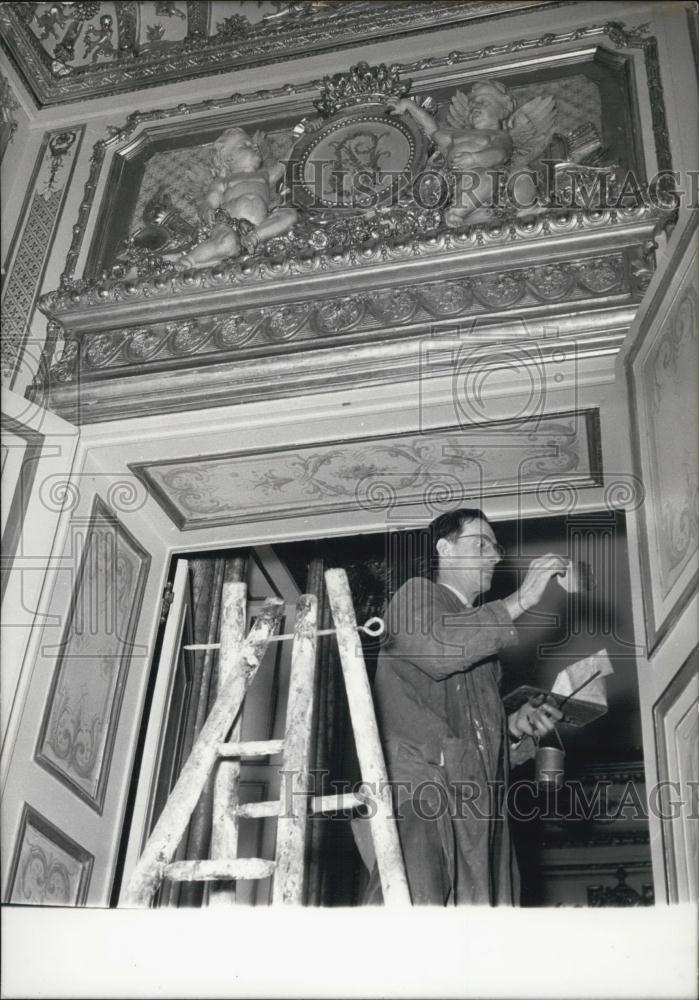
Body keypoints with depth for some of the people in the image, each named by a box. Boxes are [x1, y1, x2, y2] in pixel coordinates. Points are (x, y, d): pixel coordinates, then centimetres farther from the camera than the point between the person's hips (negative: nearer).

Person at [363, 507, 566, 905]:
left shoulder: (482, 634, 33)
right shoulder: (416, 594, 13)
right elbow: (438, 649, -11)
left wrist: (516, 728, 11)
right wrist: (520, 601, -6)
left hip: (477, 804, 7)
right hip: (418, 787, -7)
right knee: (413, 901, -23)